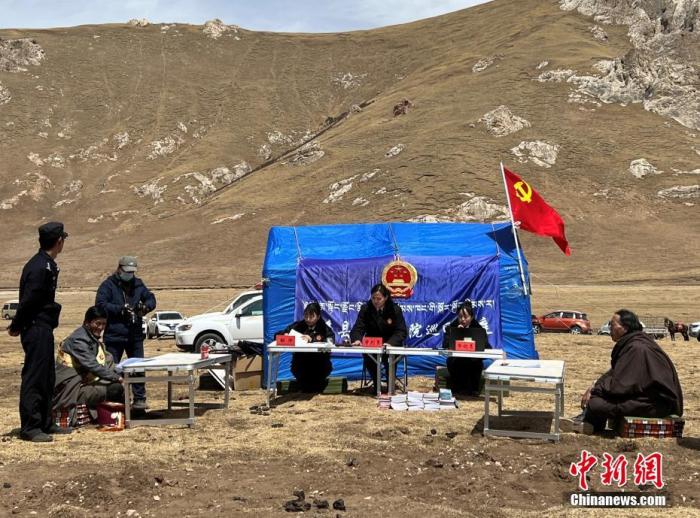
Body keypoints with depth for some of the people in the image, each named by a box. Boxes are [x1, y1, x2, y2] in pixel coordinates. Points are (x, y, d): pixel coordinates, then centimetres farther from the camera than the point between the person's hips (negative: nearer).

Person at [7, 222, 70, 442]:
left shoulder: (47, 264, 13)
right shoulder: (40, 267, -19)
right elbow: (28, 300, -19)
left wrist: (17, 325, 14)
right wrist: (16, 326, -8)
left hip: (43, 328, 10)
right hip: (36, 329, -10)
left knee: (46, 378, 15)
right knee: (34, 377, -5)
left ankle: (45, 423, 24)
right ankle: (30, 428, 0)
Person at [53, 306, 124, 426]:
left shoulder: (93, 338, 15)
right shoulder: (78, 340, -15)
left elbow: (107, 361, 11)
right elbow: (91, 365, -25)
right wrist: (116, 377, -26)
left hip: (84, 382, 10)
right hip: (72, 391, -10)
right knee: (115, 389, -23)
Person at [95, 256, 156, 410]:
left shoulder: (138, 284, 11)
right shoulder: (108, 285, -5)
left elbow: (151, 299, 11)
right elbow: (100, 304, -16)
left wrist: (146, 306, -12)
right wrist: (121, 309, -23)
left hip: (135, 335, 4)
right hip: (114, 335, -4)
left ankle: (139, 399, 14)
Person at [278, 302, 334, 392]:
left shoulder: (324, 327, 2)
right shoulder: (299, 325, 5)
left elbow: (330, 340, -19)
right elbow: (278, 335, 4)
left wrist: (312, 339, -29)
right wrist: (285, 335, -19)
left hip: (319, 364, 0)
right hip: (300, 363, 1)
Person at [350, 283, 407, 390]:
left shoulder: (395, 309, -7)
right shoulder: (365, 308, -3)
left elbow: (401, 332, -11)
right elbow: (358, 328, -8)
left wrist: (390, 343, -30)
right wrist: (357, 339, -32)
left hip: (391, 345, -1)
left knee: (390, 357, -33)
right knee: (367, 355, -30)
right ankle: (376, 384, -10)